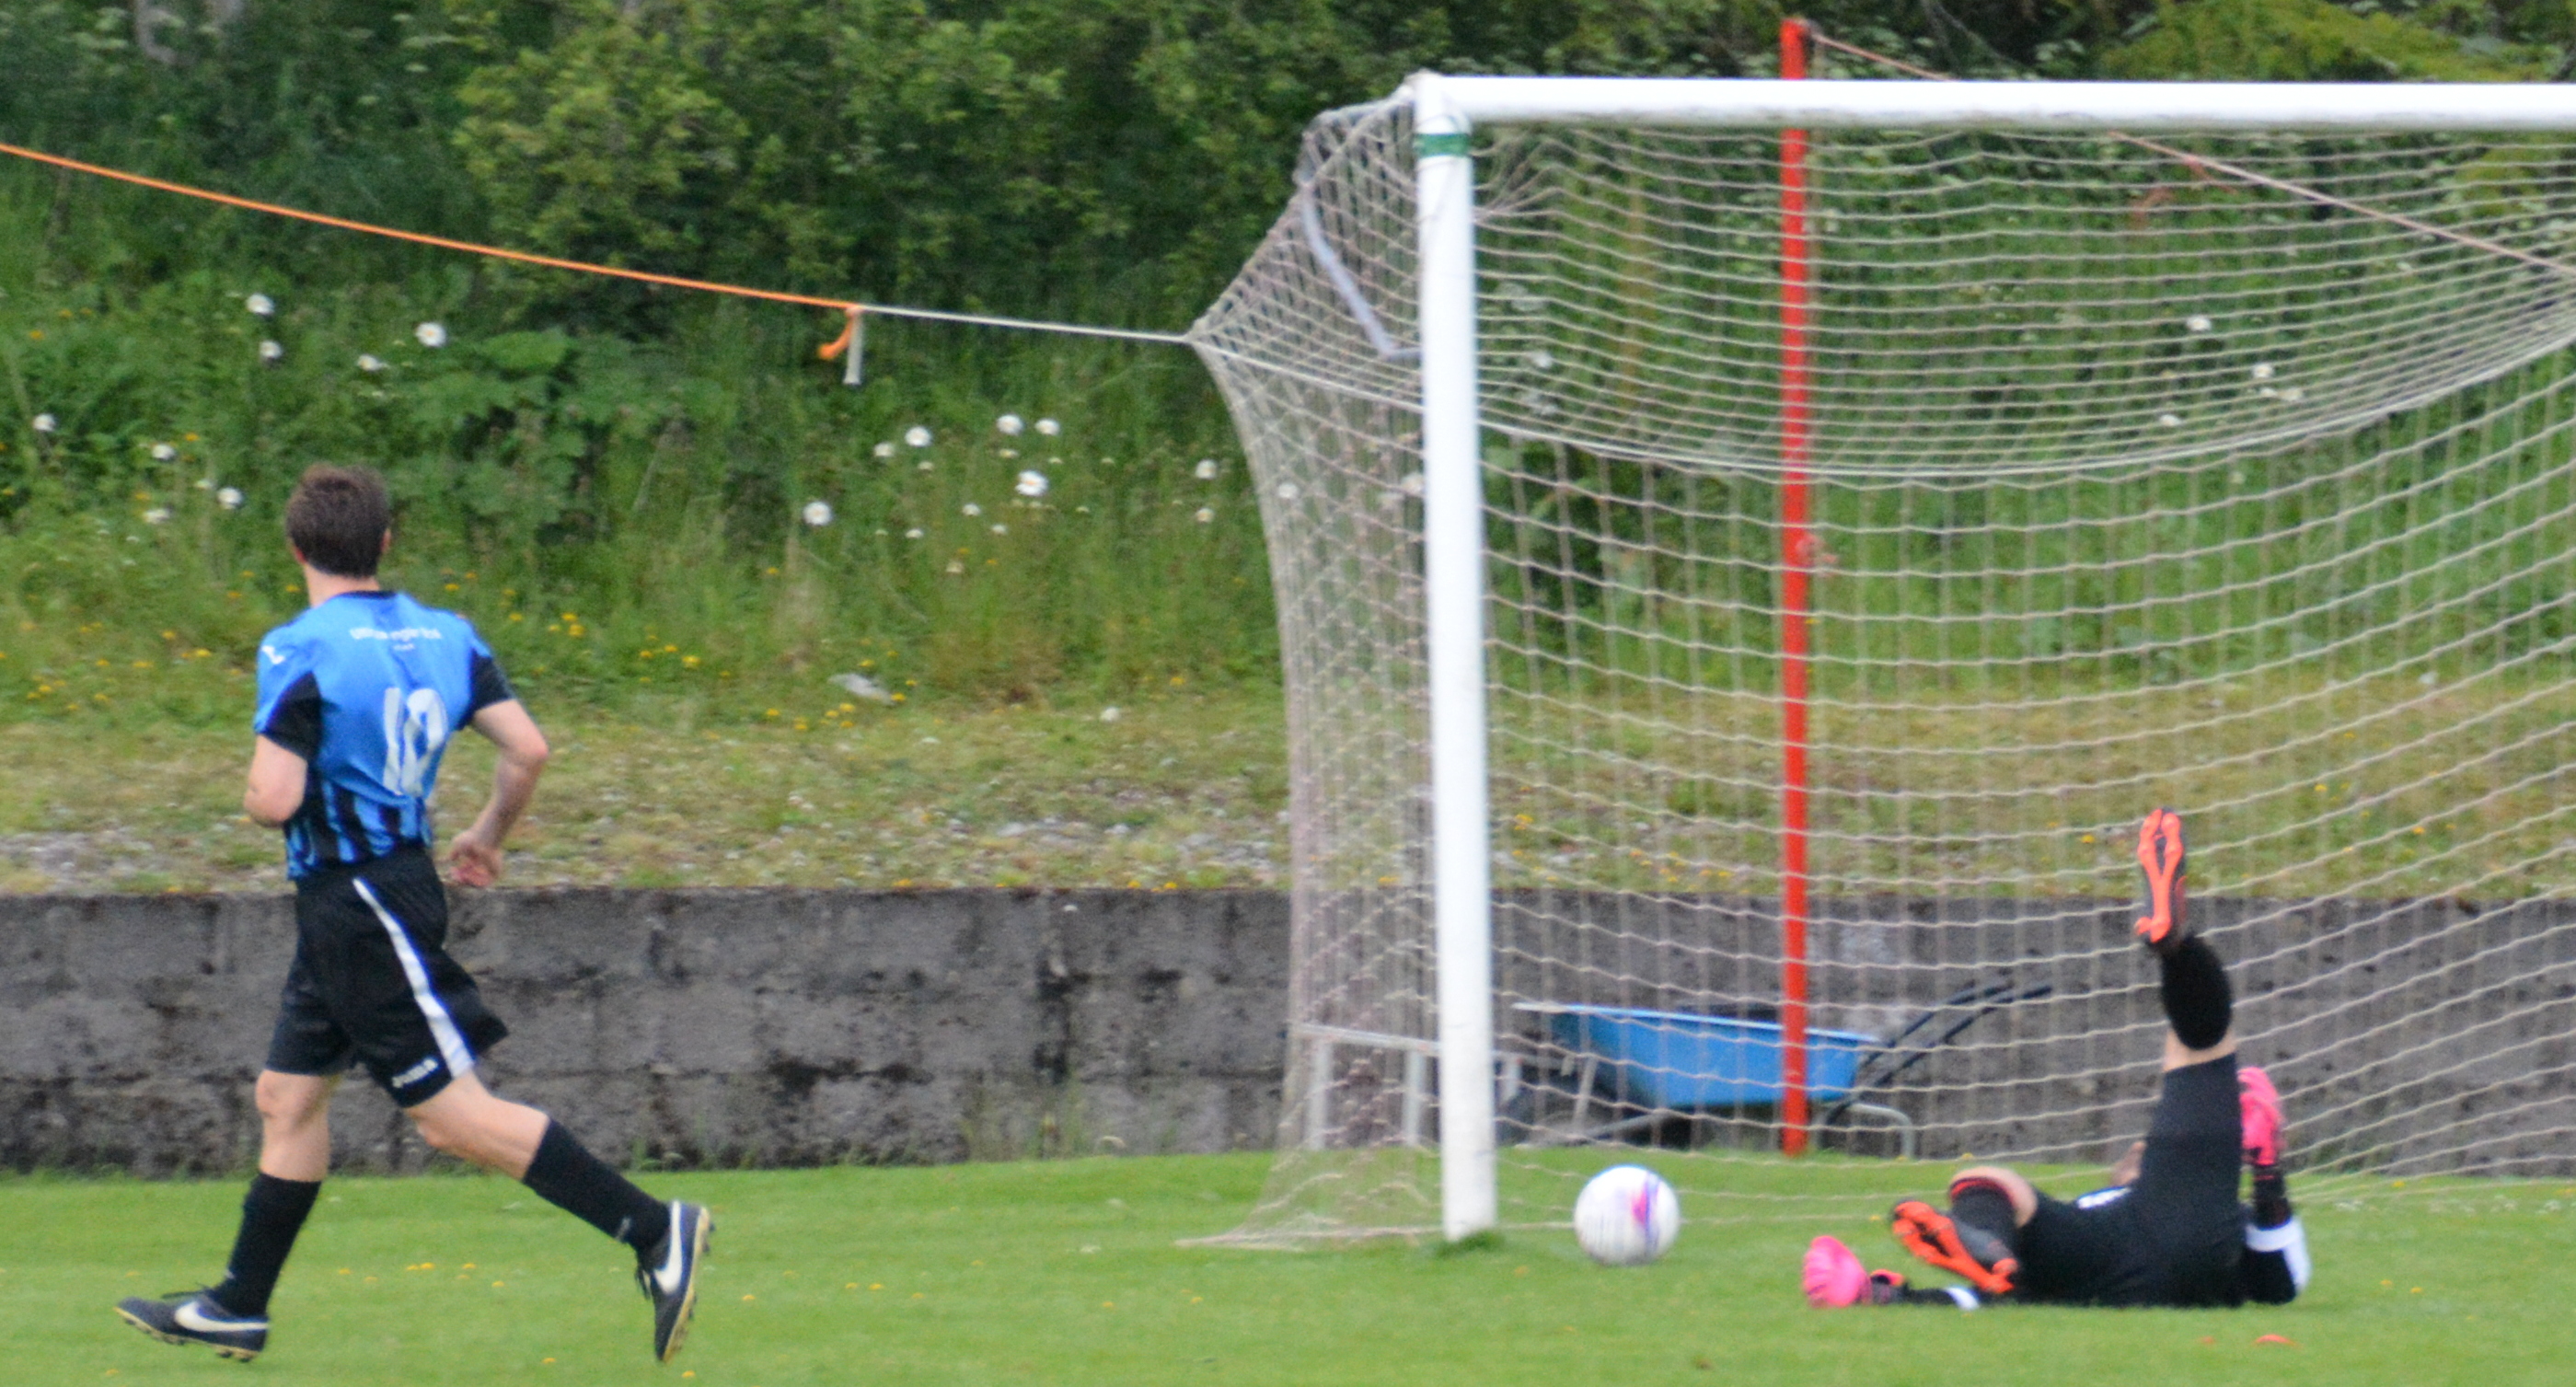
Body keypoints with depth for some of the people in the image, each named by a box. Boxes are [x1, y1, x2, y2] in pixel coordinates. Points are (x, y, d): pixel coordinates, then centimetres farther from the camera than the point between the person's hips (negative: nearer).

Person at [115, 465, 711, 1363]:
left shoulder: (300, 652, -17)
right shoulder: (443, 635, 4)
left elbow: (275, 800, -23)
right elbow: (527, 749, 2)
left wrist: (256, 790, 1)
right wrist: (487, 836, 19)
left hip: (358, 905, -9)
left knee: (454, 1116, -9)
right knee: (287, 1096, 16)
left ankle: (653, 1229, -14)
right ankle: (238, 1308, 22)